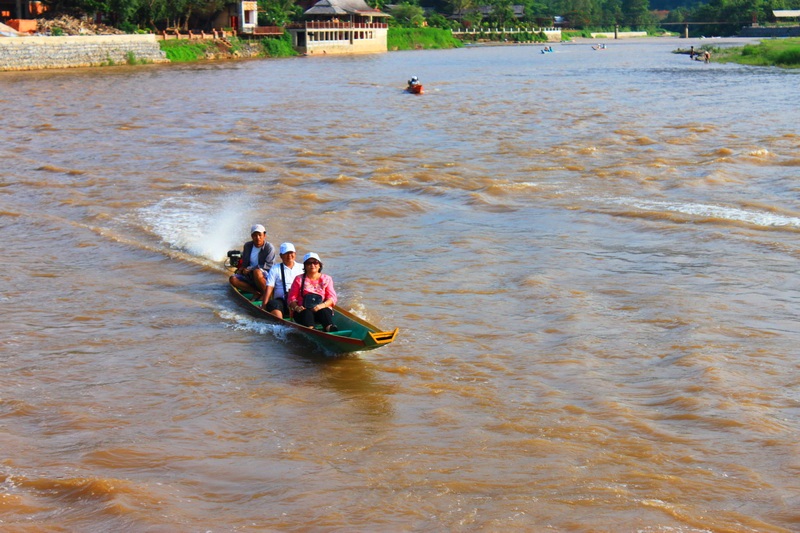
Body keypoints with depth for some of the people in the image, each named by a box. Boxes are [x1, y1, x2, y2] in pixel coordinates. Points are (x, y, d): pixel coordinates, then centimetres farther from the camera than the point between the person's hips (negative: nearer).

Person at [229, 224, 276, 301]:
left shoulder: (269, 248, -8)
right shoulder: (247, 246, 8)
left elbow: (268, 266, -14)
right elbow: (244, 262, 19)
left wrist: (250, 269, -15)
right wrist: (242, 269, -3)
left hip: (265, 276, -5)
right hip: (250, 276, 6)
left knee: (257, 272, -39)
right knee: (233, 279, -19)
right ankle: (257, 293, -27)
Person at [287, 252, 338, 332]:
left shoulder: (326, 279, 16)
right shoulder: (299, 279, 14)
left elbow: (332, 298, 5)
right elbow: (292, 298, 7)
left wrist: (322, 305, -16)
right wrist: (296, 307, -15)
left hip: (322, 308, 1)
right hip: (303, 310, -1)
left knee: (324, 312, -33)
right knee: (306, 313, -35)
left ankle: (330, 328, -64)